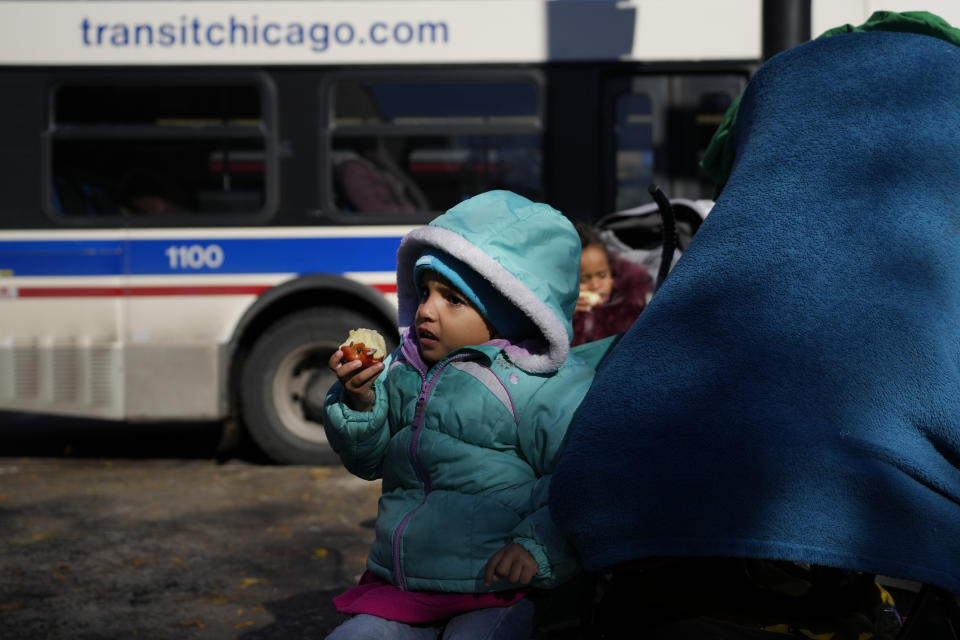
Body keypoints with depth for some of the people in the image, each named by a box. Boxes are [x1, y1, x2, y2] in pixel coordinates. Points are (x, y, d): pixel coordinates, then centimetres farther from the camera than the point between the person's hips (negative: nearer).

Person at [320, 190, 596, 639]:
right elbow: (369, 458, 18)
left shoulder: (550, 389, -11)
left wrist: (540, 545, -25)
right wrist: (358, 402, 0)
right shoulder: (405, 371, 11)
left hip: (499, 593, -6)